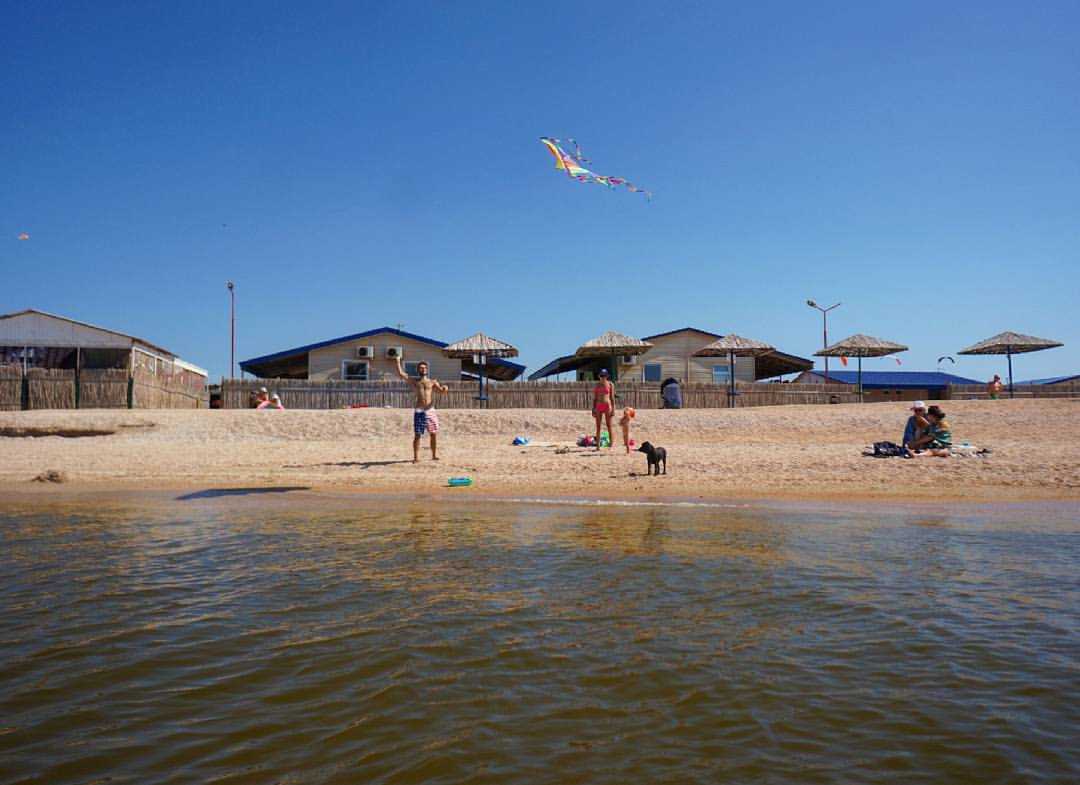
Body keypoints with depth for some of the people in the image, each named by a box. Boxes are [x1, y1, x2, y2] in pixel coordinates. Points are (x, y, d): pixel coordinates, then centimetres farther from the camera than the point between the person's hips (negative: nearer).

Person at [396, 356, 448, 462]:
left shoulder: (432, 382, 12)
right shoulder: (415, 381, 12)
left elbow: (442, 391, 1)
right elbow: (401, 374, 8)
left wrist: (445, 389, -21)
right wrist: (398, 362, 14)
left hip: (430, 410, 1)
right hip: (419, 411, -1)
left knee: (433, 434, 4)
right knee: (417, 435, -3)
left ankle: (434, 455, 15)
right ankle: (416, 457, 0)